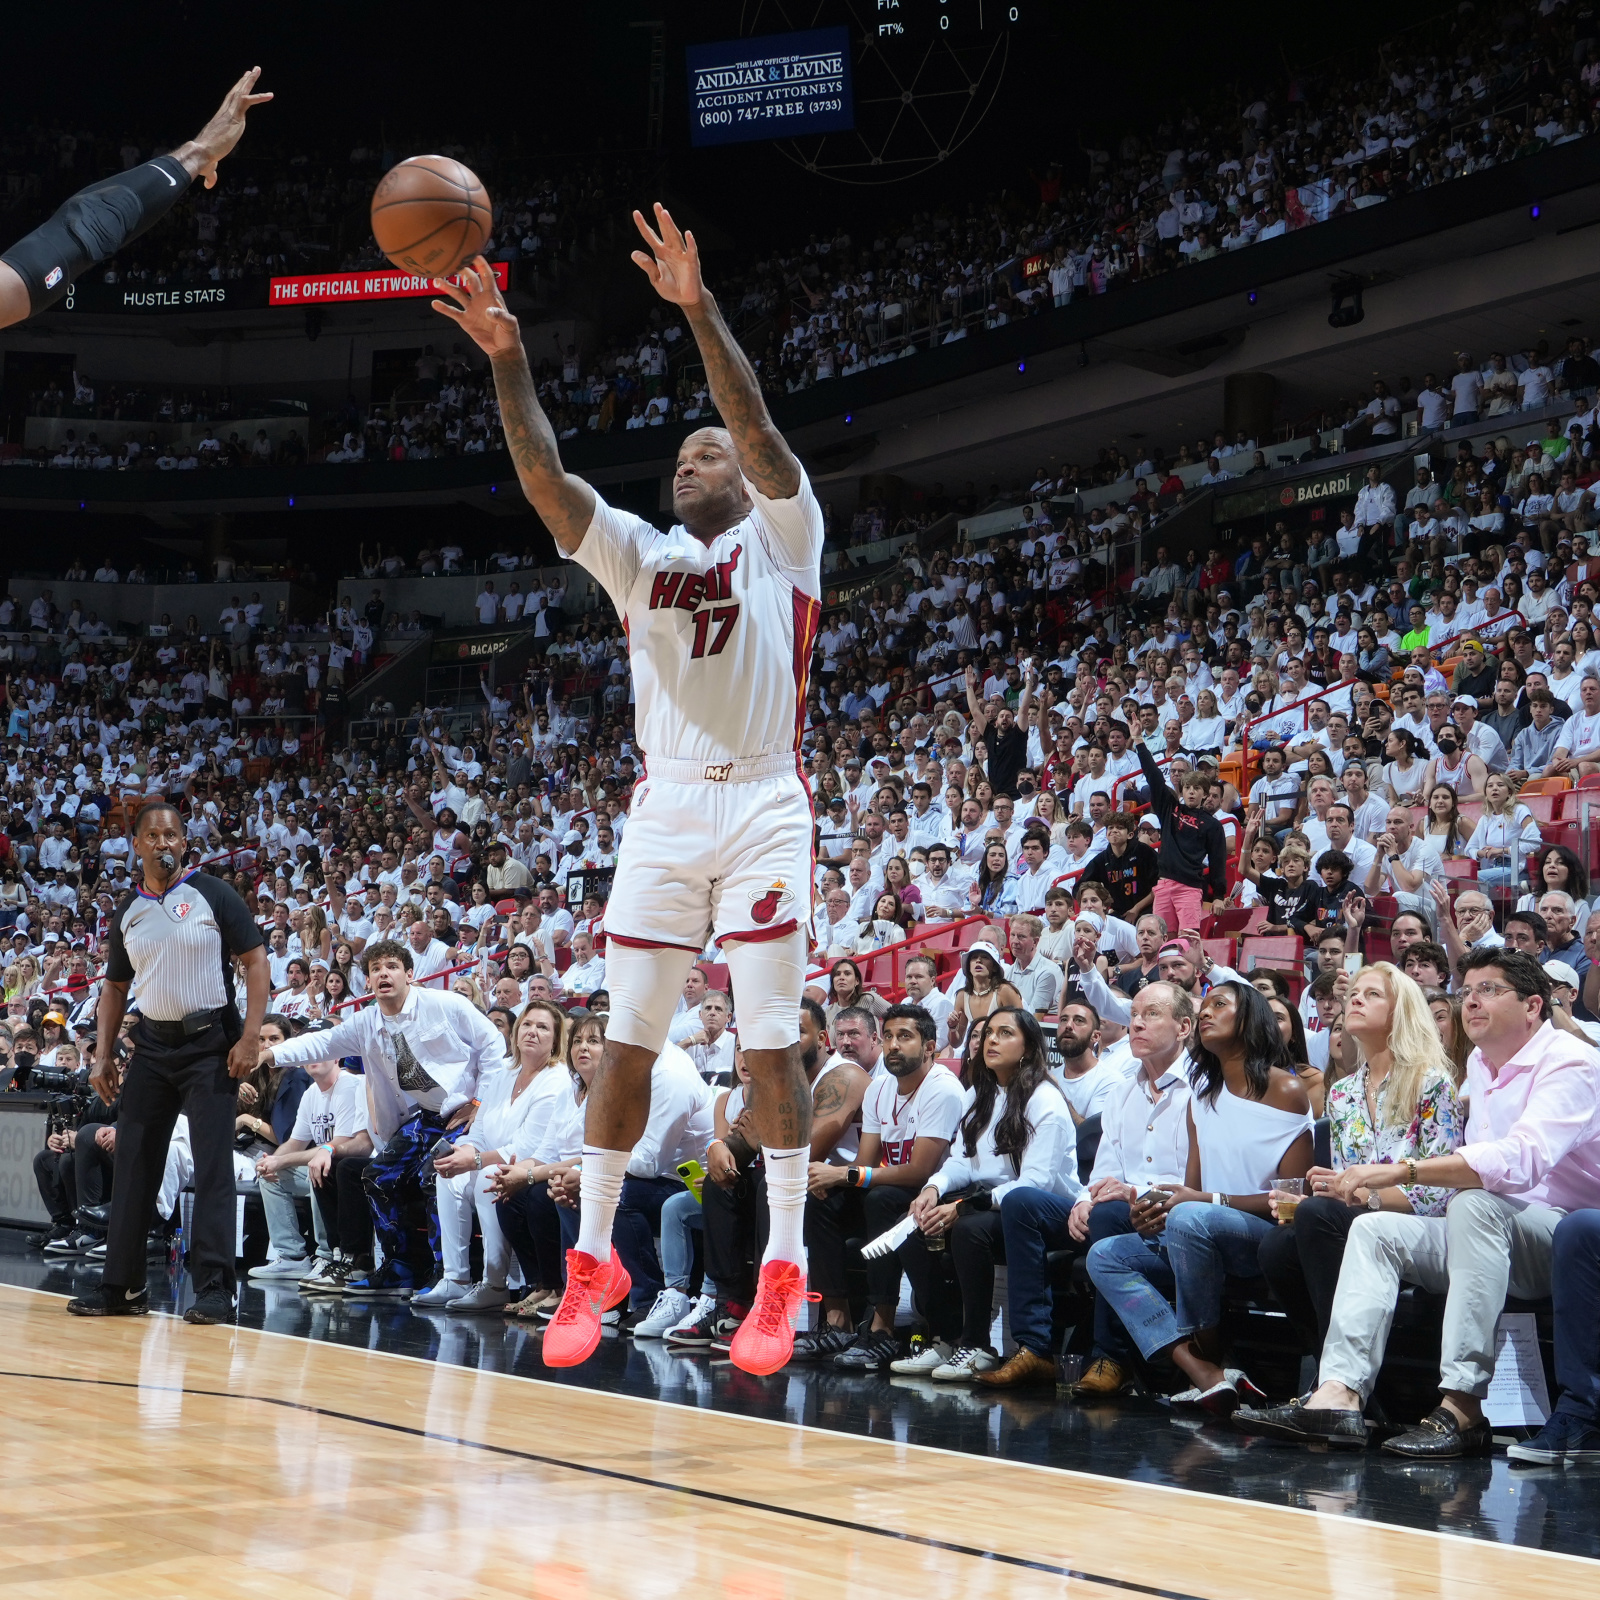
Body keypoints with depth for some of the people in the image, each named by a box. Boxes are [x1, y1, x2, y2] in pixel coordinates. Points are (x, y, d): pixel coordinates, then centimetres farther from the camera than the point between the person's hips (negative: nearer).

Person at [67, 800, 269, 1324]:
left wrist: (250, 1036, -16)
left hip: (210, 1044, -5)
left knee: (213, 1165, -7)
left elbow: (255, 959, -7)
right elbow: (115, 986, 18)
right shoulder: (127, 914, 9)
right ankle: (122, 1286, 13)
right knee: (132, 1163, 6)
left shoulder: (212, 895, -5)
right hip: (153, 1044, 5)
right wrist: (105, 1055, 8)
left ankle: (215, 1288, -5)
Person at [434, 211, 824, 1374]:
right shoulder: (640, 557, 13)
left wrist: (699, 308, -24)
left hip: (764, 808, -4)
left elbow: (759, 428, -13)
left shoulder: (782, 537, 4)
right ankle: (595, 1261, 10)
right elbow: (544, 478, 0)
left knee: (769, 1041, -4)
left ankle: (784, 1271, 2)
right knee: (627, 1043, 3)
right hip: (665, 810, 4)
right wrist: (507, 358, -13)